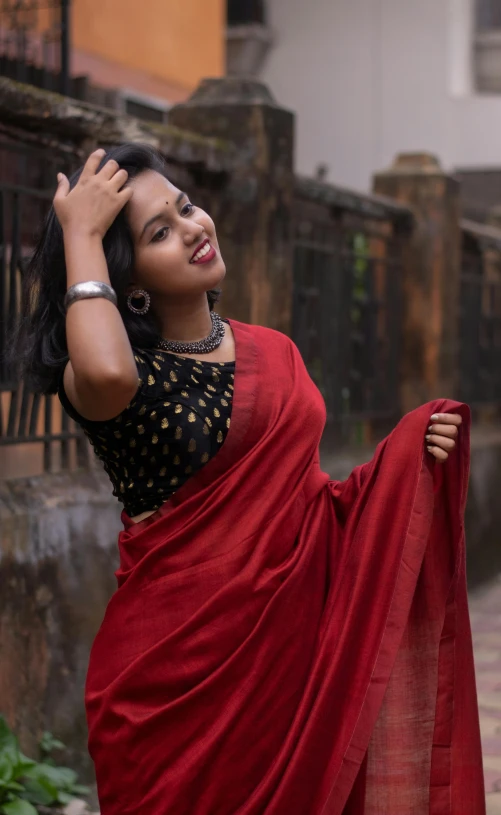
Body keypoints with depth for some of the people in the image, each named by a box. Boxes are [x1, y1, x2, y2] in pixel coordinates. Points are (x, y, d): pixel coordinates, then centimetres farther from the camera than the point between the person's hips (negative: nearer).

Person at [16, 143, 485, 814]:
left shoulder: (275, 353, 7)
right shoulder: (131, 368, -10)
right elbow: (106, 374, -36)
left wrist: (407, 456, 1)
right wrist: (81, 236, -22)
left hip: (292, 648, 5)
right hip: (179, 671, -5)